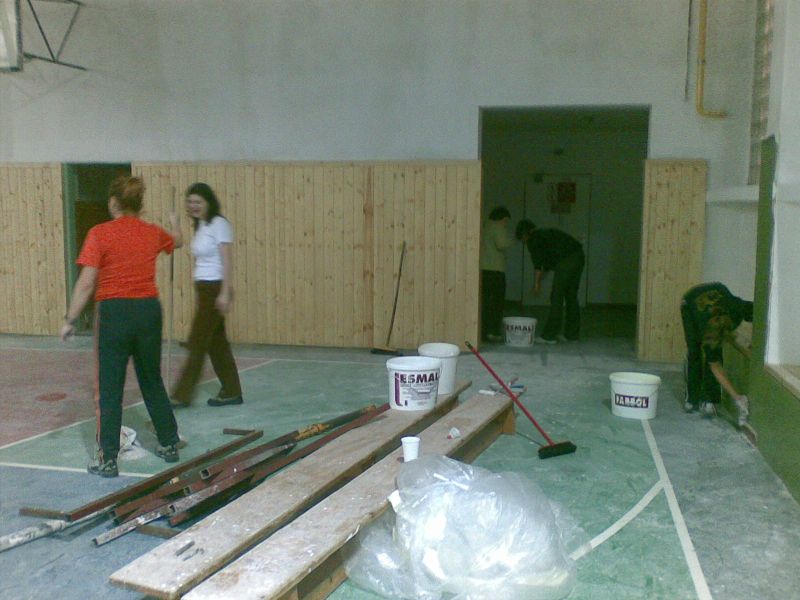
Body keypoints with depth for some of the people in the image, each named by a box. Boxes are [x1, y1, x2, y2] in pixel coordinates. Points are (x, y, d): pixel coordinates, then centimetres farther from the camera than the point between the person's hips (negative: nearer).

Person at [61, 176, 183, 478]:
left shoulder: (100, 234, -10)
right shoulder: (153, 233, 4)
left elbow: (86, 283, -12)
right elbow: (177, 241, 28)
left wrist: (70, 319, -4)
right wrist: (174, 223, 51)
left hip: (114, 313, -4)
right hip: (149, 310, 4)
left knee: (110, 388, 4)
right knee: (152, 381, 19)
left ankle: (108, 459, 9)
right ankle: (169, 444, 28)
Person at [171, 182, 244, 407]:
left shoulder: (219, 224, -12)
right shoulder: (200, 226, 13)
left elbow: (227, 261, -17)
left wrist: (224, 293, -22)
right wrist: (198, 295, 18)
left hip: (215, 289, -9)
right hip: (203, 289, 9)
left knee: (197, 343, -5)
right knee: (216, 342, 12)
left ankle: (182, 395, 2)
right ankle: (231, 392, 20)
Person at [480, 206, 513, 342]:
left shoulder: (485, 228, 19)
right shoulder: (498, 228, -5)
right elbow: (502, 244, -18)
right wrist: (510, 241, 2)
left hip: (482, 269, 8)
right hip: (495, 269, -7)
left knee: (484, 301, 8)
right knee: (497, 301, -2)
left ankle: (483, 331, 8)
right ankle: (492, 332, -6)